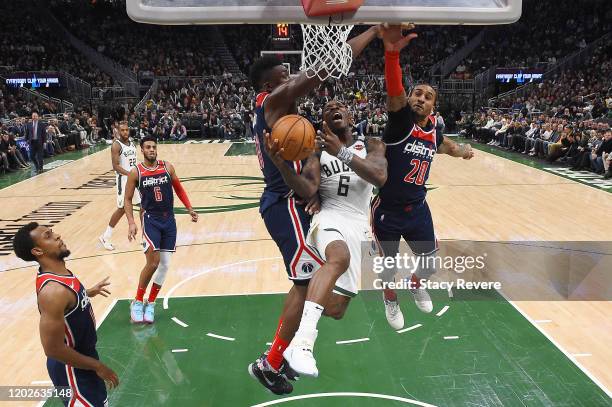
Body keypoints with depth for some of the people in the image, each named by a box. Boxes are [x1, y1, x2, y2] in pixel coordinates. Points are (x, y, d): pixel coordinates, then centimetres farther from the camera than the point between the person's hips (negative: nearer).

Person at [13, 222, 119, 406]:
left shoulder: (59, 271, -4)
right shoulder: (52, 291, -33)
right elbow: (53, 349, -29)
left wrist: (88, 293, 22)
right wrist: (97, 366, -20)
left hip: (83, 354, 9)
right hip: (72, 368, -9)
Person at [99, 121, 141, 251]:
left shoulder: (132, 143, 10)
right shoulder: (116, 145, -13)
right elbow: (115, 166, -19)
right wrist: (130, 174, -28)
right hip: (124, 179, -7)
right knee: (122, 209, -2)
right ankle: (106, 237, 10)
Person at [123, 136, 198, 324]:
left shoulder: (167, 167, 1)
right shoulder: (136, 172, -6)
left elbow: (178, 189, 14)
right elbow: (128, 199, 0)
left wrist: (190, 209, 8)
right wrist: (131, 223, -12)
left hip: (169, 220, 4)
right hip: (151, 220, -4)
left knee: (165, 265, 4)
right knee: (153, 262, -16)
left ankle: (150, 304, 19)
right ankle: (137, 302, 5)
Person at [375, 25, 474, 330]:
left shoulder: (432, 131, 2)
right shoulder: (401, 119, -16)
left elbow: (444, 145, 29)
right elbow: (394, 93, -39)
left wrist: (461, 150, 8)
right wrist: (392, 53, -57)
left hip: (417, 208, 5)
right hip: (387, 210, -5)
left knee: (430, 261, 16)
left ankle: (416, 285, 51)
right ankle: (390, 299, 45)